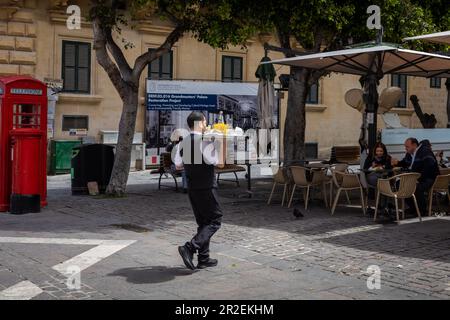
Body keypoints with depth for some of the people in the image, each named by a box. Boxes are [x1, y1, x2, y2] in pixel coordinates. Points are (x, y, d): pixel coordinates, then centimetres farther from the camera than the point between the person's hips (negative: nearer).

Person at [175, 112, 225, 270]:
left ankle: (204, 259, 19)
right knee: (214, 221, 2)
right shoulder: (205, 143, -17)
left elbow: (178, 165, 12)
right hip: (206, 188, -8)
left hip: (192, 187, 8)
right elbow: (220, 163, -17)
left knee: (202, 221, 17)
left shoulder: (183, 143, 5)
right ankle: (190, 248, -13)